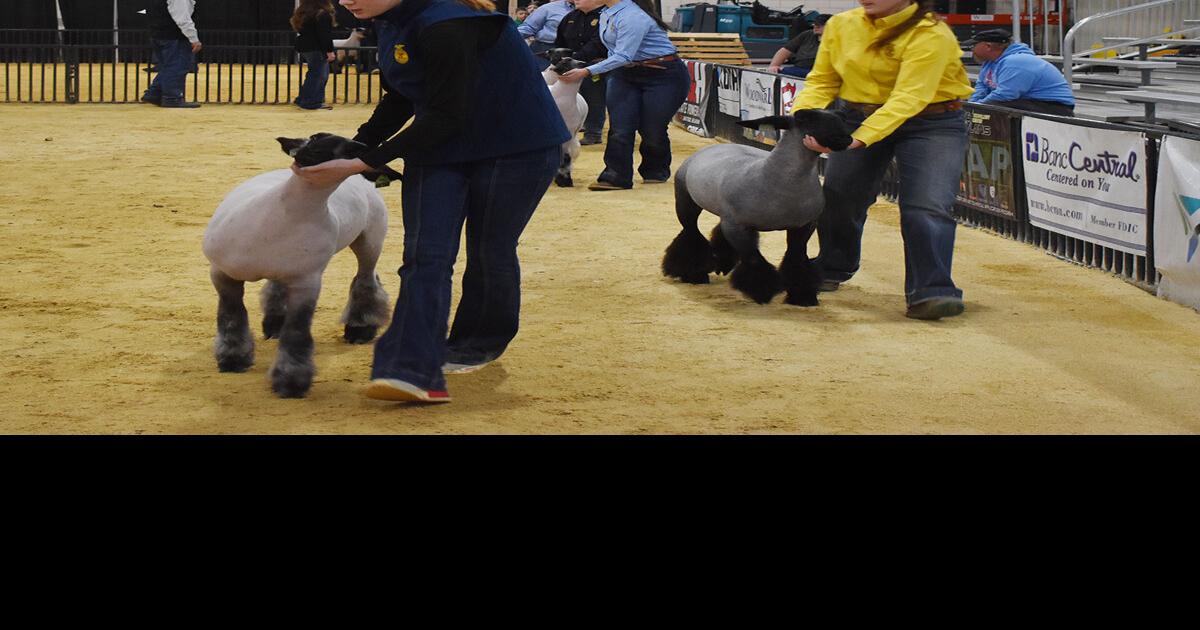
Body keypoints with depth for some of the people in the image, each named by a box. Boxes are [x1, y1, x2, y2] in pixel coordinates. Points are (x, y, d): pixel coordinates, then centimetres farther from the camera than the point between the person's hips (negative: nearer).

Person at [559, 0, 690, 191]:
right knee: (620, 129, -7)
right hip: (625, 75, 8)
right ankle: (615, 176, -7)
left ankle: (656, 171, 22)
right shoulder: (606, 16, 7)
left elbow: (624, 56, -28)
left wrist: (586, 72, -28)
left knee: (652, 130, -1)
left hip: (664, 76, -8)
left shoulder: (632, 16, -24)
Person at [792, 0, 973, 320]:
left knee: (927, 207, -18)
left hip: (930, 124, -5)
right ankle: (831, 268, 35)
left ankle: (930, 292, -19)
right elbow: (822, 81, 3)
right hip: (857, 117, 5)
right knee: (837, 197, 10)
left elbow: (908, 98, -30)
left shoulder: (930, 34, -21)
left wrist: (860, 138, -40)